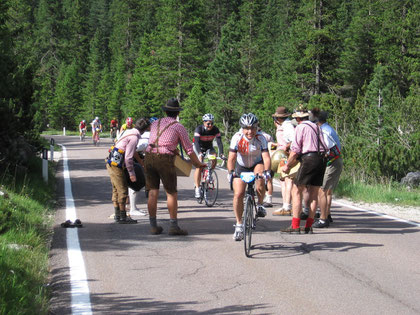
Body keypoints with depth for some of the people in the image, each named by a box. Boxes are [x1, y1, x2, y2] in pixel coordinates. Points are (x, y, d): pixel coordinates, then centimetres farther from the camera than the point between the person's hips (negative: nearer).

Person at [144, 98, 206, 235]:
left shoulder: (155, 124, 19)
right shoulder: (179, 127, 4)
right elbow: (189, 149, 5)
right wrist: (198, 164, 19)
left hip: (149, 157, 5)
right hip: (165, 159, -5)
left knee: (153, 193, 8)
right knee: (171, 193, 4)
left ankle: (153, 226, 11)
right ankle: (173, 226, 3)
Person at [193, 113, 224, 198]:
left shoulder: (215, 129, -20)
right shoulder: (199, 129, -28)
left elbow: (219, 142, -26)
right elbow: (196, 142, -38)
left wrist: (221, 153, -43)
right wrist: (200, 154, -54)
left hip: (209, 147, 3)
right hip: (198, 147, -3)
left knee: (214, 160, -25)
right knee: (199, 166, -19)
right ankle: (197, 188, -15)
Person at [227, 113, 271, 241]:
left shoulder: (260, 138, -24)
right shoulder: (237, 138, -24)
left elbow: (266, 157, -32)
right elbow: (231, 158, -29)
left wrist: (266, 171, -50)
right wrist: (231, 172, -46)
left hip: (257, 164, 0)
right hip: (241, 167, 1)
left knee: (260, 180, -34)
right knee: (238, 194, -13)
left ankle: (260, 205, -8)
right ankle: (239, 225, 3)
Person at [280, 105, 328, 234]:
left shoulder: (300, 128, 0)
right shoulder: (316, 127, 21)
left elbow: (295, 151, -7)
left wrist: (287, 166, 5)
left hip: (309, 159, -7)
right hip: (321, 159, 7)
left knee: (296, 191, -2)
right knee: (314, 193, 11)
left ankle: (295, 226, -7)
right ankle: (309, 226, 12)